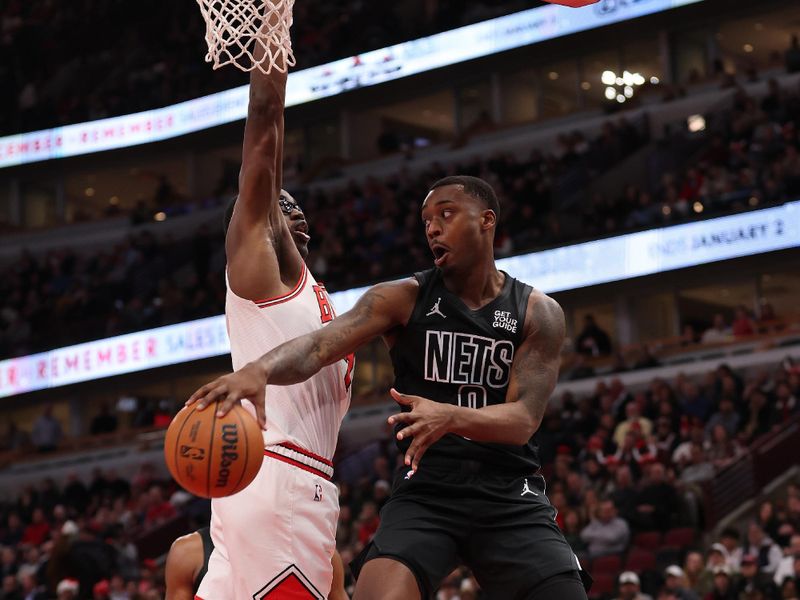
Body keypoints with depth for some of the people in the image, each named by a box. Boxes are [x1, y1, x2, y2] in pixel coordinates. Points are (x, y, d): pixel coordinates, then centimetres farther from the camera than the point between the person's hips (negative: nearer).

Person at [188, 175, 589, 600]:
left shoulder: (538, 314, 1)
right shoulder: (403, 299, -1)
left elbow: (523, 419, -12)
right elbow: (319, 345, -17)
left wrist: (451, 417, -34)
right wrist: (259, 369, -41)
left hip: (510, 496, 1)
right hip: (425, 489, -1)